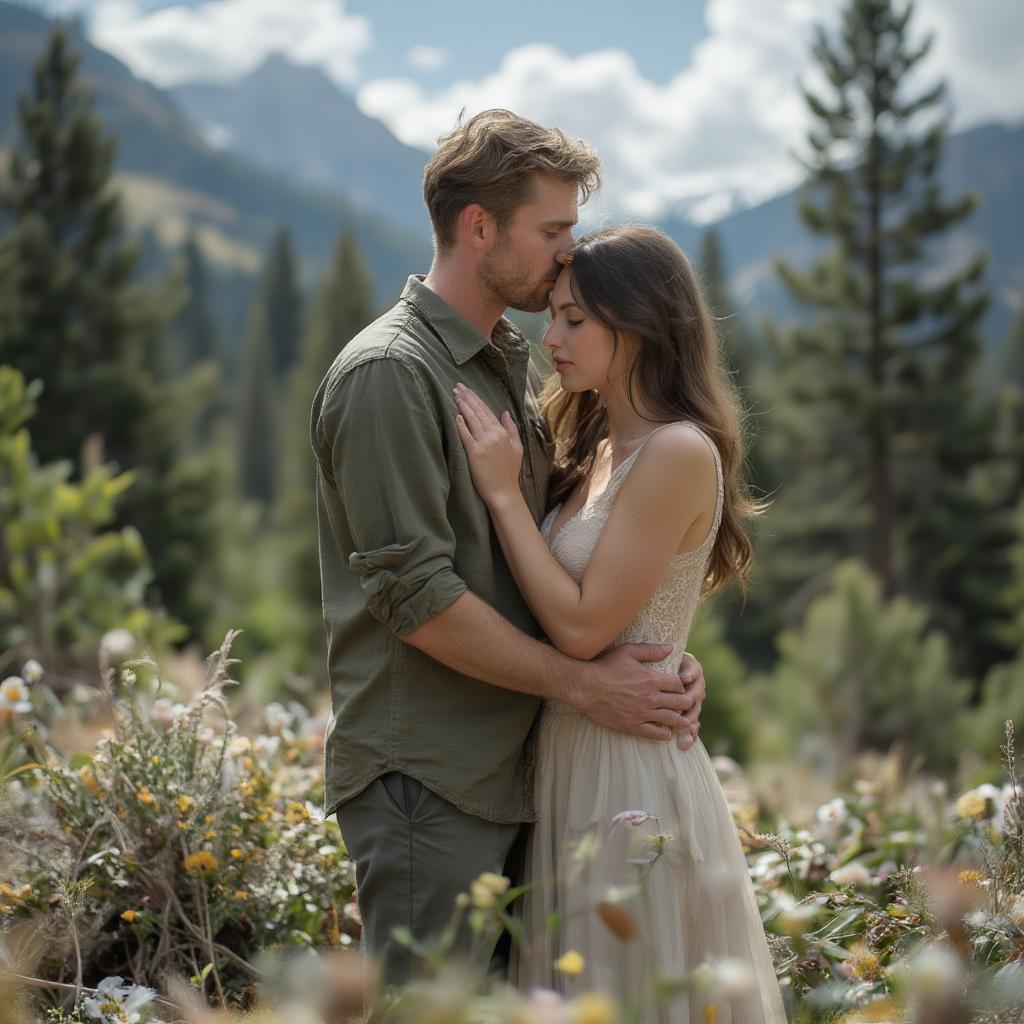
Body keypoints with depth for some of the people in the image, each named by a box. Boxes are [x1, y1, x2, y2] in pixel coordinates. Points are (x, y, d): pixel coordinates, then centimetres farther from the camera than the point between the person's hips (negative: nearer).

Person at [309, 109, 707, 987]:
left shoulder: (510, 366, 16)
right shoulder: (389, 374, -13)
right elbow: (415, 595, -19)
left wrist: (660, 665, 2)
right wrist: (584, 683, -14)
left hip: (508, 772, 9)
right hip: (425, 783, -9)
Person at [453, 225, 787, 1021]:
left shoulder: (678, 453, -16)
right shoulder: (599, 452, 11)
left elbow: (584, 626, -20)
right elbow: (558, 610, 8)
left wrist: (503, 491, -15)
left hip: (631, 769, -9)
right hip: (572, 760, 9)